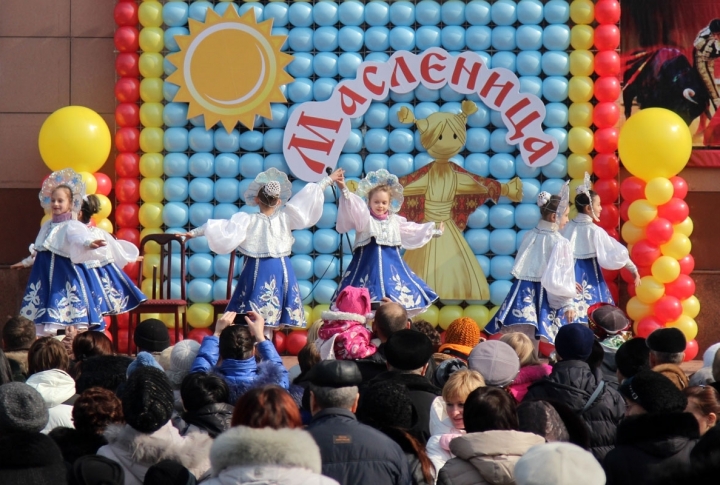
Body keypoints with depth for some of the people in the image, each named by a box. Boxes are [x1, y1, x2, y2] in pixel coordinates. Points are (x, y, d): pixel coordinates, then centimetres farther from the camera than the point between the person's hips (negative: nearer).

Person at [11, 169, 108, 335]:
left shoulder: (73, 226, -9)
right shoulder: (47, 226, 16)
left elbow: (81, 239, -31)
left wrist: (89, 244, -54)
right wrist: (26, 262, 46)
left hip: (66, 276, -8)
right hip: (46, 276, 8)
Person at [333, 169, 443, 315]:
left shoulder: (395, 220, 15)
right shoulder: (364, 219, -1)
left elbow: (413, 230, 26)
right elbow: (353, 207, -18)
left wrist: (434, 232, 32)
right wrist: (344, 190, -35)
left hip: (392, 265, 5)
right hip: (370, 265, -5)